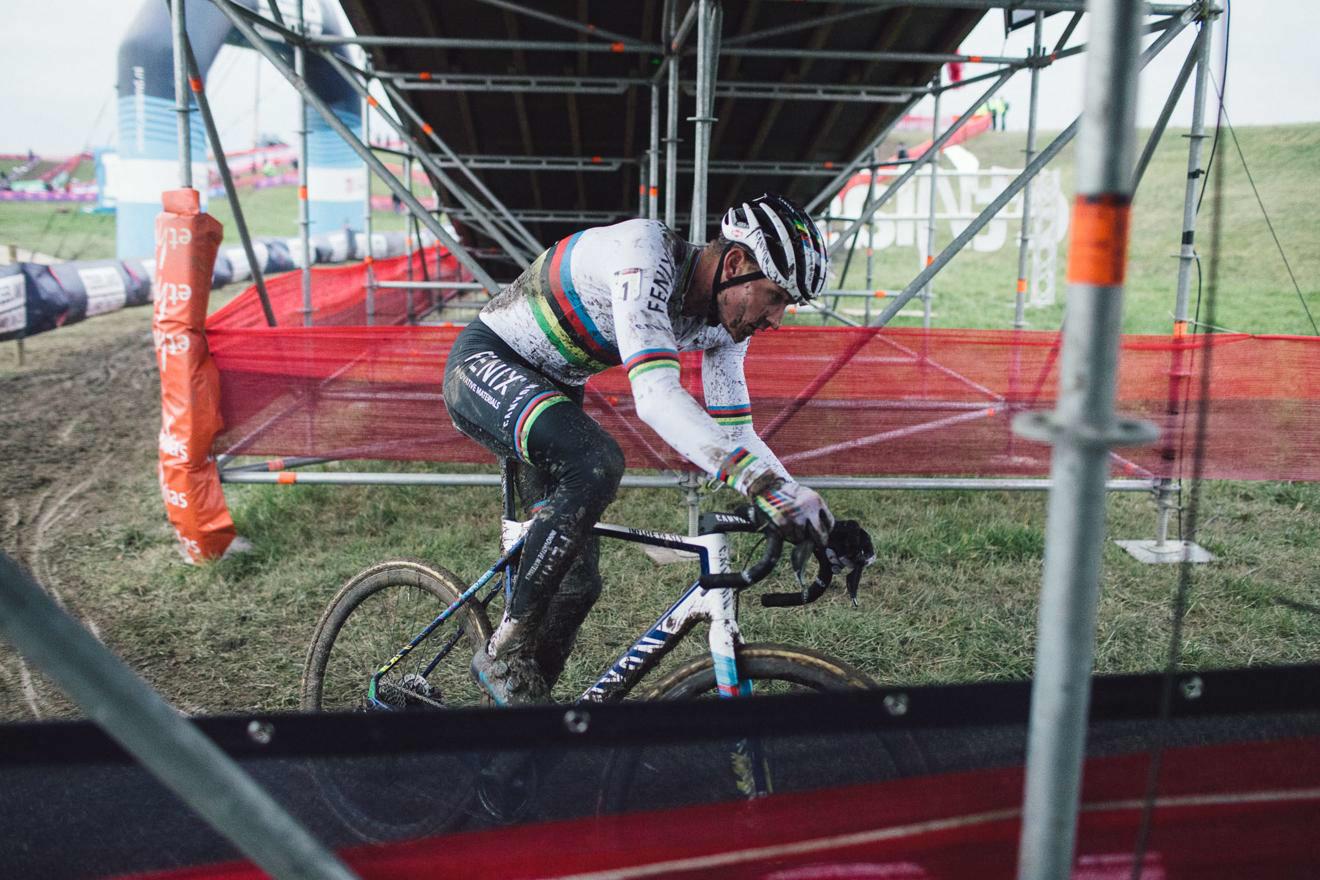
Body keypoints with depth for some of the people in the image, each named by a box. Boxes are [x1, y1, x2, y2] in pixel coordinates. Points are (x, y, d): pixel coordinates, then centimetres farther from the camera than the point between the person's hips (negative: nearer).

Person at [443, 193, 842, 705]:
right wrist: (757, 481, -51)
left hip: (551, 392, 8)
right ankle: (504, 655, -20)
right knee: (596, 465, -35)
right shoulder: (646, 256, -31)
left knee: (577, 581, 0)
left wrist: (800, 506, -14)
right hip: (485, 363, -8)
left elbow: (734, 434, -2)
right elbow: (655, 394, -43)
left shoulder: (724, 321, -6)